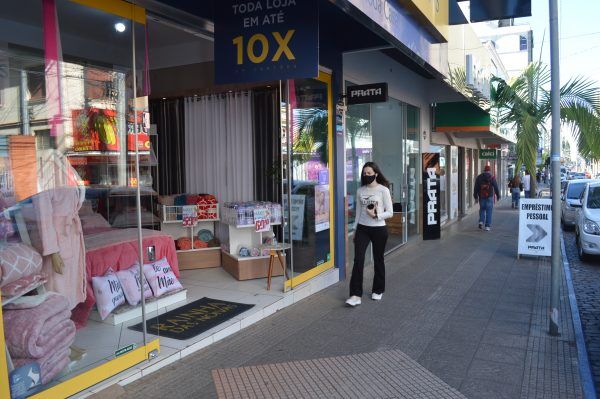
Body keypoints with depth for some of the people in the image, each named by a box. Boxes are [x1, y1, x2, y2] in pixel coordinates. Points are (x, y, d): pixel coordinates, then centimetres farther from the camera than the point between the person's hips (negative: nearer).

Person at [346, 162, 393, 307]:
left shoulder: (383, 190, -6)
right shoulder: (360, 191, 6)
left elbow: (390, 212, -6)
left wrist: (376, 215, -21)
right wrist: (355, 230, 12)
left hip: (379, 229, -3)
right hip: (362, 229, 3)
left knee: (378, 260, 11)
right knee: (358, 260, -8)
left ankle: (378, 291, 30)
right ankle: (356, 295, -5)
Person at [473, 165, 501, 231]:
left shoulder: (479, 178, 3)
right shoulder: (492, 178, -4)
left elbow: (476, 188, 4)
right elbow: (496, 188, -1)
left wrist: (475, 196, 10)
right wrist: (498, 196, 9)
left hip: (481, 196, 2)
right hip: (489, 197, -2)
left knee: (482, 209, 18)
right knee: (489, 211, 2)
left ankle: (481, 221, 0)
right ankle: (487, 226, 1)